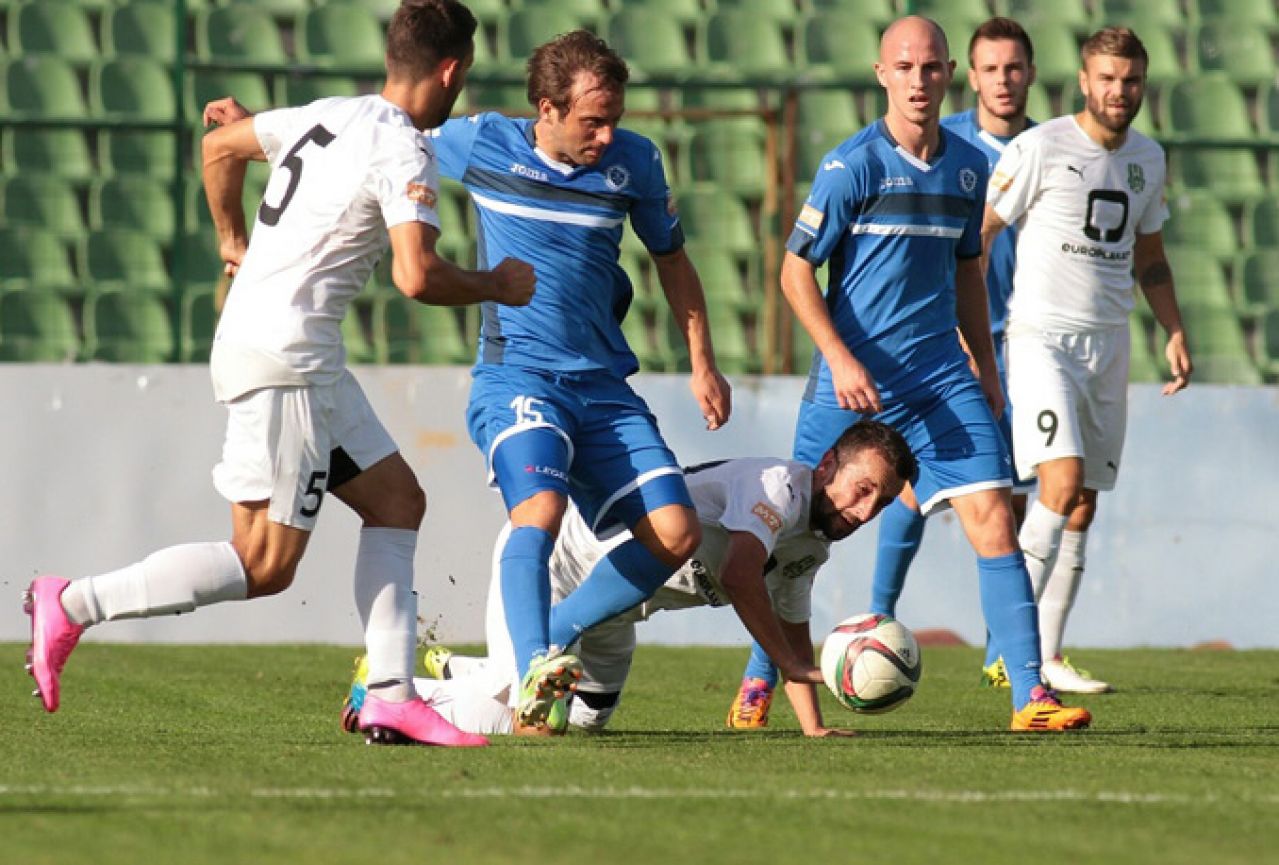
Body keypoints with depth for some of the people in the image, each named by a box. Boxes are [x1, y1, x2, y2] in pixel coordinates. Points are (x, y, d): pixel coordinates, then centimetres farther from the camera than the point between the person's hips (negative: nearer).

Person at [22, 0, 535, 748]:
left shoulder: (330, 116, 12)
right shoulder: (404, 152, -13)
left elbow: (220, 146, 25)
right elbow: (417, 277, -23)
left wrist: (234, 242, 37)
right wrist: (495, 287, -4)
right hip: (283, 358, -10)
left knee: (397, 499, 12)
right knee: (266, 565, -6)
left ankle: (391, 697, 7)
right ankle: (72, 606, -6)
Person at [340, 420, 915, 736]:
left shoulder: (813, 542, 5)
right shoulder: (778, 486, -26)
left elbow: (793, 632, 13)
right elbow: (739, 575, -41)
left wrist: (814, 729, 1)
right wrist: (790, 663, -35)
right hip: (555, 558, -10)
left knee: (584, 718, 17)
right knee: (534, 724, -18)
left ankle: (455, 672, 36)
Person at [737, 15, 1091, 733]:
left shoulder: (969, 166, 8)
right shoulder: (853, 165, -8)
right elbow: (796, 269, -6)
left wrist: (987, 368, 19)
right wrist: (840, 360, -16)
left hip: (943, 377, 4)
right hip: (854, 377, -4)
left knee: (992, 514, -9)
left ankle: (1031, 697, -11)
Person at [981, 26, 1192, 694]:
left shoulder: (1147, 158, 12)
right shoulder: (1040, 148, -8)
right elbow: (980, 233, -5)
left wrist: (1175, 333, 13)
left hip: (1109, 343, 6)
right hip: (1042, 338, -6)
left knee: (1084, 506, 6)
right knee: (1063, 483, -21)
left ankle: (1047, 657, 11)